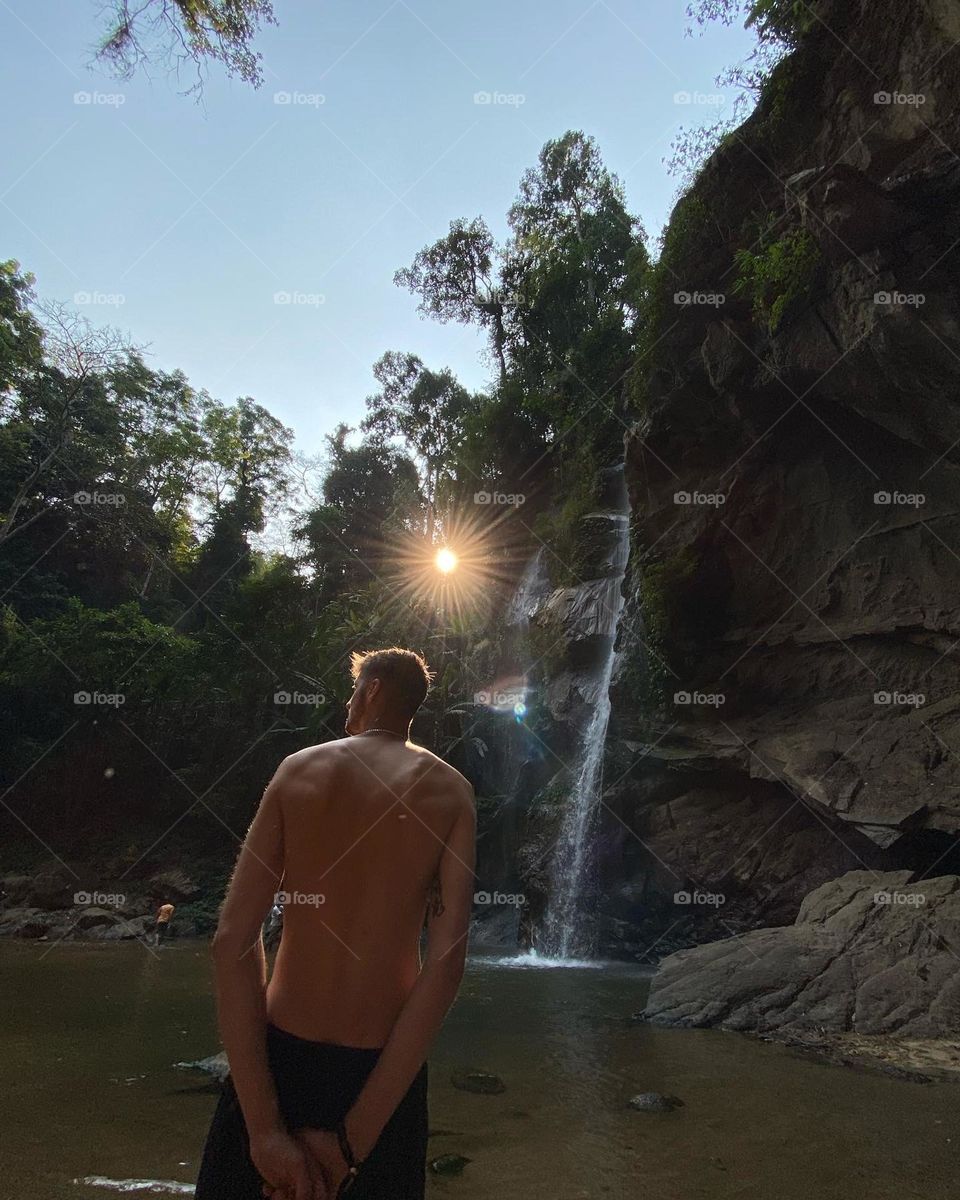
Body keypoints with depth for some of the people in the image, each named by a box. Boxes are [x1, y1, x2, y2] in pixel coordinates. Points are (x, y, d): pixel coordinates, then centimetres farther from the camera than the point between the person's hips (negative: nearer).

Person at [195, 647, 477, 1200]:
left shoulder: (297, 769, -3)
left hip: (276, 1055, 0)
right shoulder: (449, 790, -5)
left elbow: (233, 939, -12)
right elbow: (447, 961, -14)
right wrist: (354, 1137, -12)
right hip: (383, 1068, 0)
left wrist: (264, 1126, -12)